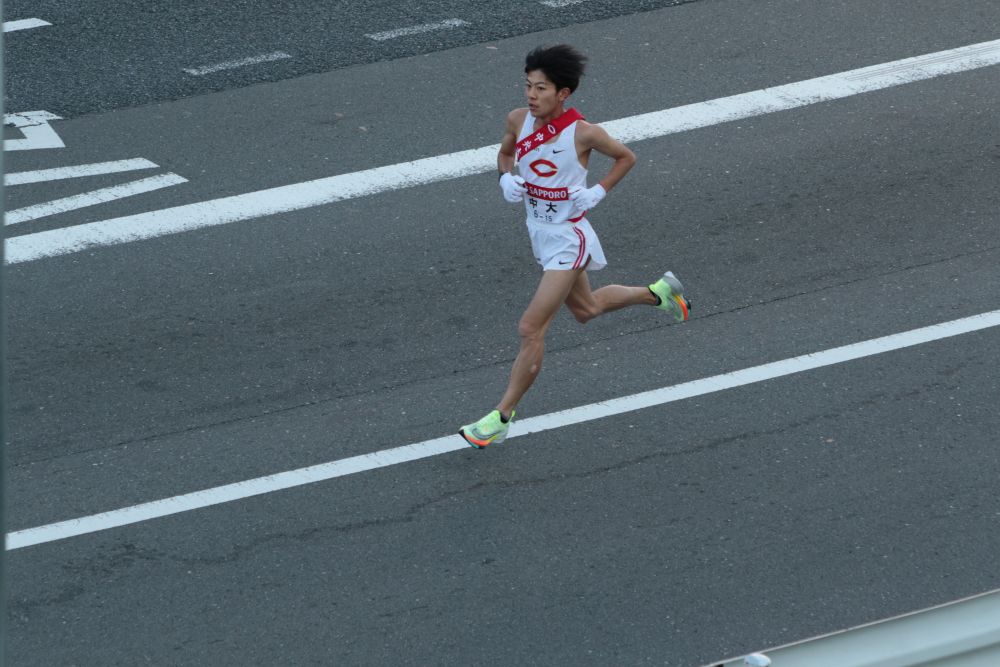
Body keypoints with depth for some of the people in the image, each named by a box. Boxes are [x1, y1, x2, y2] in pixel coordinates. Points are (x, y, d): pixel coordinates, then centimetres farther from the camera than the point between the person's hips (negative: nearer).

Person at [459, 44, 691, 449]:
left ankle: (501, 418, -1)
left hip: (569, 237, -8)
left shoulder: (582, 133, -22)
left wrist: (598, 192, -15)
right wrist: (506, 178, -7)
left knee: (531, 329, -10)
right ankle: (658, 292, 51)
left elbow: (626, 157, -4)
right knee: (586, 310, 28)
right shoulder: (518, 120, -7)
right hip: (538, 232, 8)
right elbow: (505, 153, 14)